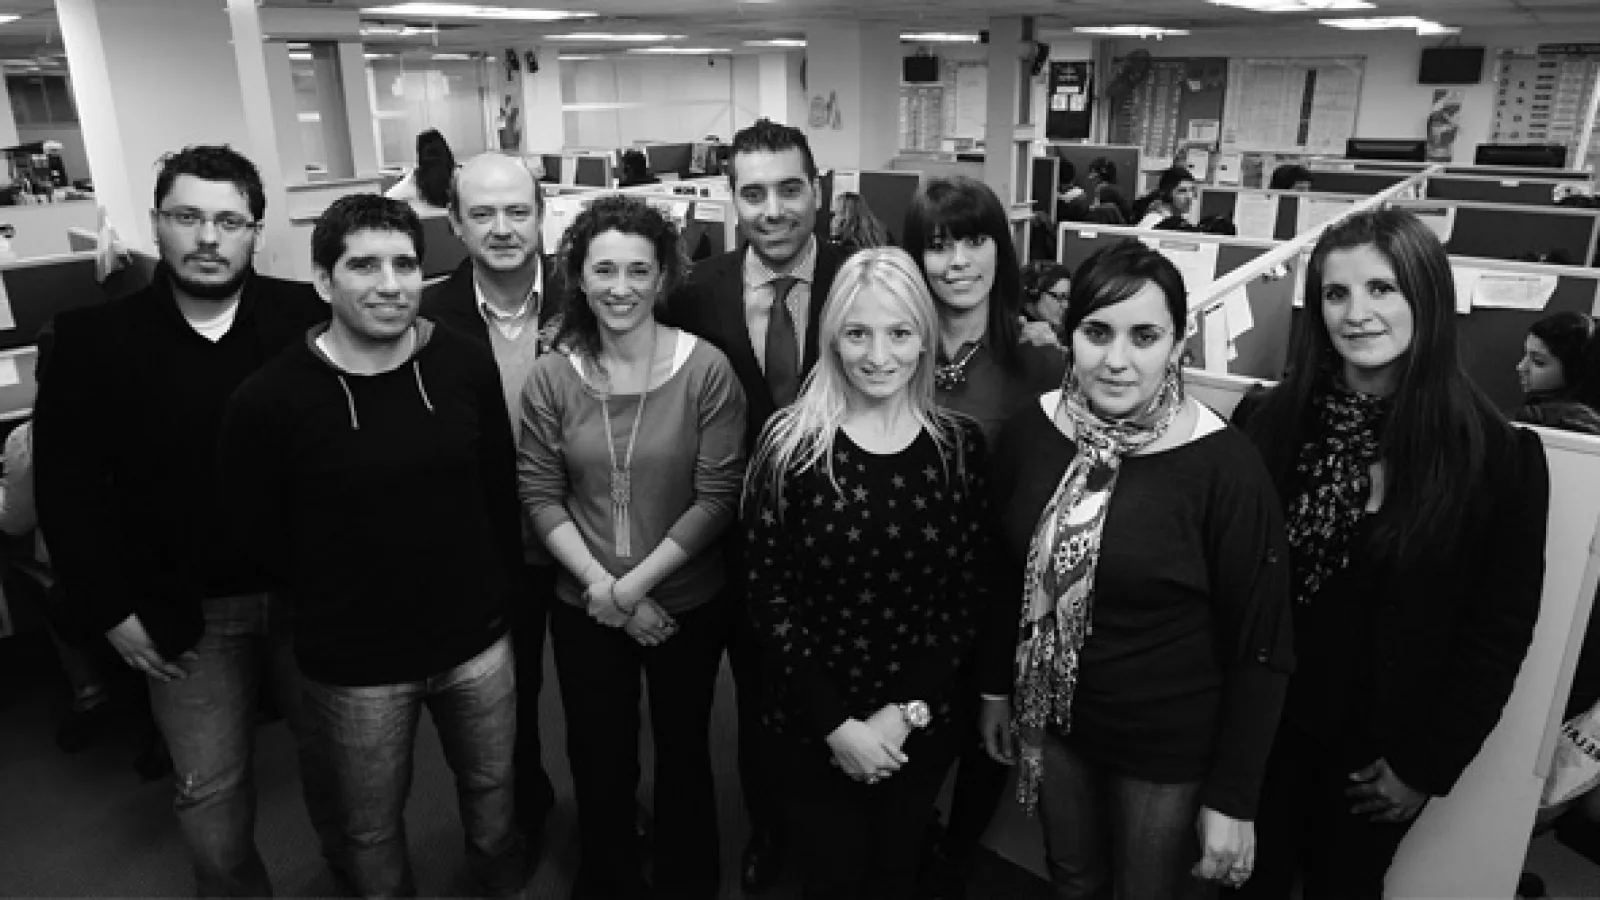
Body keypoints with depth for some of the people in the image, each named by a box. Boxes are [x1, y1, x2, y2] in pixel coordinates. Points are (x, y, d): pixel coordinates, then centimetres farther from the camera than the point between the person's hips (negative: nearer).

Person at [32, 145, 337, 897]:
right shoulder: (93, 337, -6)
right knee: (209, 791, 12)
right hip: (183, 613, 0)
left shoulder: (308, 319, -8)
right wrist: (111, 609, -5)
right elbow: (65, 484, -3)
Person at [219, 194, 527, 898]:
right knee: (373, 832, 19)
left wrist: (497, 591, 3)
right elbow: (257, 532, -5)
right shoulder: (267, 401, -17)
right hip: (355, 667, -2)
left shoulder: (467, 366, -8)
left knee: (492, 789, 26)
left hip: (478, 643, 3)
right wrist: (337, 608, 2)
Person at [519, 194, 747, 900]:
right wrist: (601, 585, -14)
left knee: (684, 753, 19)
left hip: (686, 603, -1)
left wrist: (634, 583, -17)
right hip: (583, 607, 2)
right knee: (599, 760, 20)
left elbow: (718, 496, -14)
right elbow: (540, 495, -5)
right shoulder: (551, 378, -7)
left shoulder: (706, 370, -14)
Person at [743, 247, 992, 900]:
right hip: (814, 725, -2)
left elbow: (970, 593, -4)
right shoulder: (791, 444, -10)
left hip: (924, 724, 2)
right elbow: (769, 596, -11)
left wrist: (907, 711, -11)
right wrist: (837, 723, -15)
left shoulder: (959, 444, -4)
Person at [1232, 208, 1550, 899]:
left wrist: (1427, 763, -7)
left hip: (1379, 750, -1)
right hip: (1262, 724, 1)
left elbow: (1499, 630, -8)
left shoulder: (1497, 455, -13)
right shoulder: (1268, 422, -9)